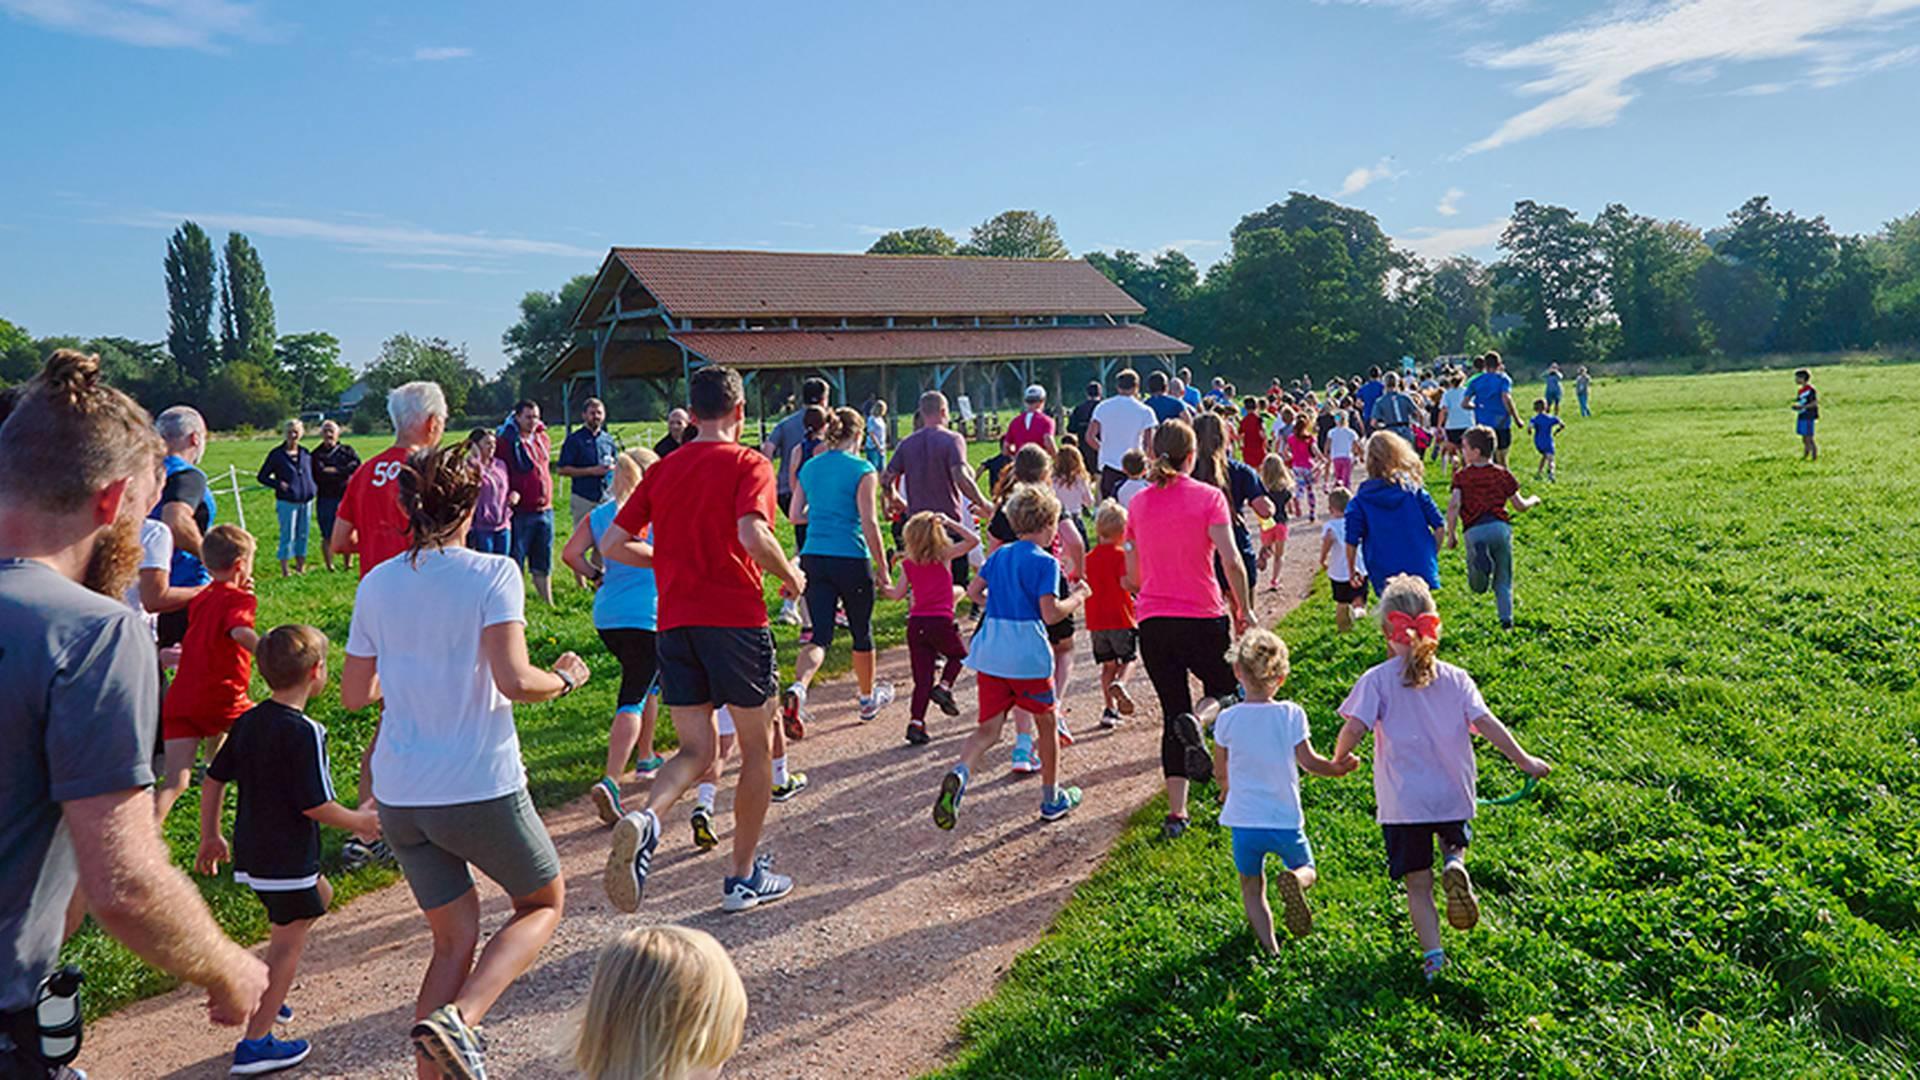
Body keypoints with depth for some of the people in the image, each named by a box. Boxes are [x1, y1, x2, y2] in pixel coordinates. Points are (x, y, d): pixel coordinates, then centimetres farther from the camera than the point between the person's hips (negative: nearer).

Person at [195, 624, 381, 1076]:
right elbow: (315, 805, -21)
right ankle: (255, 1043, 7)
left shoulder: (248, 721, 4)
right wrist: (360, 822, -4)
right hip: (287, 860, -9)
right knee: (287, 944, 2)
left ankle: (265, 991, 26)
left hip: (252, 854, 9)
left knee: (320, 895, 27)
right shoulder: (304, 732, -21)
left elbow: (213, 779, 10)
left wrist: (211, 837, 20)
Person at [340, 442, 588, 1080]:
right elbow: (514, 681, -20)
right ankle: (456, 1018, -5)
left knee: (454, 938, 19)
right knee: (544, 902, 17)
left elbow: (354, 695, 11)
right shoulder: (492, 574, -10)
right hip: (481, 789, -5)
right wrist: (565, 679, -1)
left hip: (399, 797, 5)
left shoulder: (377, 584, 6)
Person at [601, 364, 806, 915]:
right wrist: (790, 575, -4)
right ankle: (745, 877, 20)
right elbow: (753, 536, -22)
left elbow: (613, 544, 11)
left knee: (696, 750, 12)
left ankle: (645, 819, -20)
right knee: (756, 748, 13)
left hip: (675, 623, 5)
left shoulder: (662, 470, 12)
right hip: (736, 620, -5)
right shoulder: (748, 464, -4)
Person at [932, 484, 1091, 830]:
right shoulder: (1045, 562, -8)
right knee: (1046, 723, 15)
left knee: (989, 728, 3)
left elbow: (973, 590, 15)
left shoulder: (999, 555, 11)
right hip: (1028, 655, -5)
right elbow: (1050, 614, -14)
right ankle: (1052, 799, 27)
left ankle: (959, 774, -27)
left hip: (990, 654, 5)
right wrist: (1077, 598, 2)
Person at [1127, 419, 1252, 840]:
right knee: (1223, 691, 20)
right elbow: (1231, 561, -13)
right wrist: (1243, 610, -2)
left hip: (1152, 622, 3)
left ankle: (1176, 812, 6)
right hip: (1203, 618, -3)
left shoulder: (1138, 503, 6)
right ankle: (1198, 721, -16)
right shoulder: (1208, 496, -5)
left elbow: (1133, 576, 11)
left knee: (1172, 712, 12)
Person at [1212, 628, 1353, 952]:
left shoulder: (1227, 719, -7)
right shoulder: (1291, 714, -8)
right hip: (1285, 819, 0)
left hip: (1244, 819, 0)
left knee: (1252, 889, 17)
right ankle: (1292, 879, -12)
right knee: (1306, 870, 23)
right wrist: (1338, 769, 13)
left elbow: (1219, 770, 4)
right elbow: (1308, 761, -6)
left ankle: (1268, 944, 0)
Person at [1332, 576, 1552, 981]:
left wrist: (1340, 759, 2)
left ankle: (1433, 955, 0)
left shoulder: (1376, 680, -8)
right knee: (1455, 841, 31)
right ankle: (1455, 866, -1)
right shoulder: (1455, 678, 0)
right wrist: (1523, 760, 4)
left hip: (1402, 803, -2)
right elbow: (1486, 723, -5)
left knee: (1418, 884, 8)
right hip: (1452, 794, 2)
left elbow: (1355, 727, -17)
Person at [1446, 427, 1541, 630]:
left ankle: (1480, 558, -29)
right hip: (1500, 527, 2)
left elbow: (1453, 504, -7)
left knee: (1478, 586, 2)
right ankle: (1506, 618, 4)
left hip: (1474, 531, -2)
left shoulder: (1461, 475, 7)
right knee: (1503, 581, 16)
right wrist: (1533, 500, 40)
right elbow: (1520, 505, 17)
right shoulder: (1502, 474, 13)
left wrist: (1451, 534, 1)